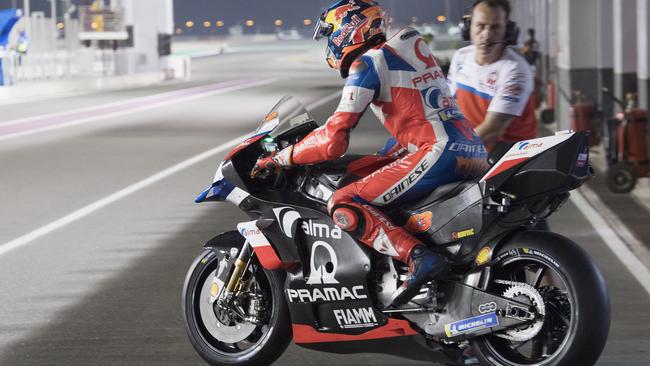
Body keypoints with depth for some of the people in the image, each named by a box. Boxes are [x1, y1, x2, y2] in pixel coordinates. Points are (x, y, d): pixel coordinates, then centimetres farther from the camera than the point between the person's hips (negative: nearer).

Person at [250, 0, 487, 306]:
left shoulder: (367, 63, -2)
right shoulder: (410, 49, 24)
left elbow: (333, 141, -8)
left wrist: (279, 158, 4)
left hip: (440, 153, -9)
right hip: (476, 153, 9)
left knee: (343, 205, -12)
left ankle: (418, 258, -29)